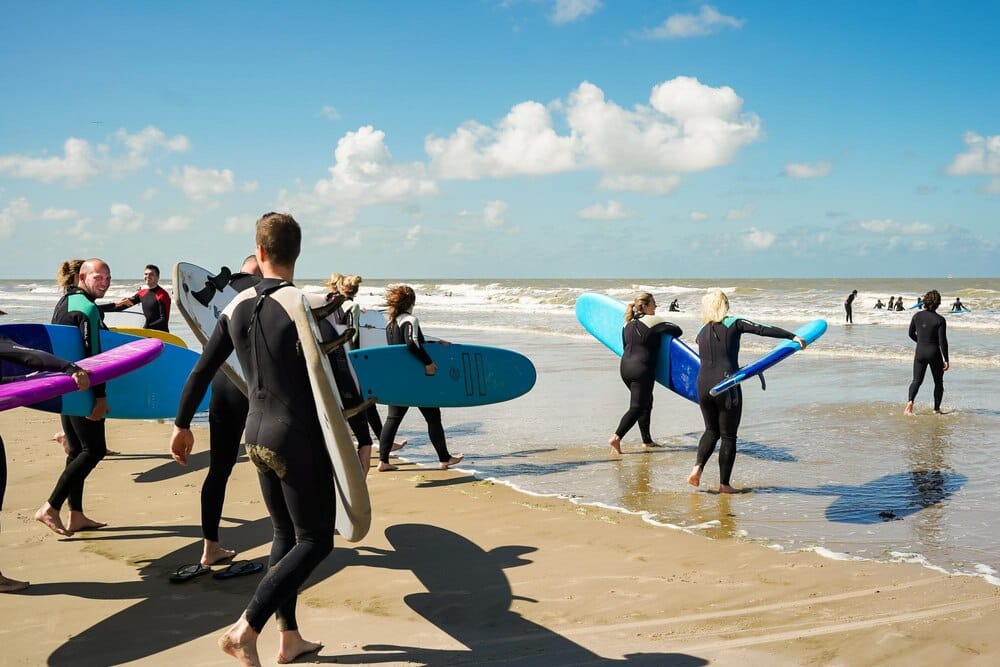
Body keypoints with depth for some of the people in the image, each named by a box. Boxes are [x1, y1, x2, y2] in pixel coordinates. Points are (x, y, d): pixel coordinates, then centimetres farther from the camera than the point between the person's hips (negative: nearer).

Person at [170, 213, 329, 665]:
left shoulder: (237, 306, 2)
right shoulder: (304, 305, -16)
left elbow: (201, 371, 9)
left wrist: (182, 425, 21)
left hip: (257, 436, 7)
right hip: (299, 440, -7)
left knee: (285, 534, 19)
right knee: (315, 541, 4)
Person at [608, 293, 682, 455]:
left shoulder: (628, 324, 10)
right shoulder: (653, 321, -11)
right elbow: (677, 331, -8)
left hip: (625, 367, 8)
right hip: (642, 370, -8)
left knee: (646, 402, 21)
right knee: (637, 407, -3)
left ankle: (647, 440, 24)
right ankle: (616, 437, -16)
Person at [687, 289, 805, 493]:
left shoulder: (702, 333, 11)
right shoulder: (734, 324, -2)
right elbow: (764, 329, -9)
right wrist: (793, 337, -5)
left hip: (703, 385, 4)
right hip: (726, 387, -4)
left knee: (712, 430, 22)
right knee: (728, 436, 7)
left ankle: (698, 467, 1)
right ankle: (724, 484, 11)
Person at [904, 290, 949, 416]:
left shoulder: (917, 316, -2)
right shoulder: (940, 320, -14)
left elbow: (911, 333, 10)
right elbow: (942, 341, -15)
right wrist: (946, 360, -9)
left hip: (920, 353, 3)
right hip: (934, 353, -3)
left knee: (916, 380, 9)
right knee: (938, 382, 15)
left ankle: (910, 401, -17)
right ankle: (936, 409, 18)